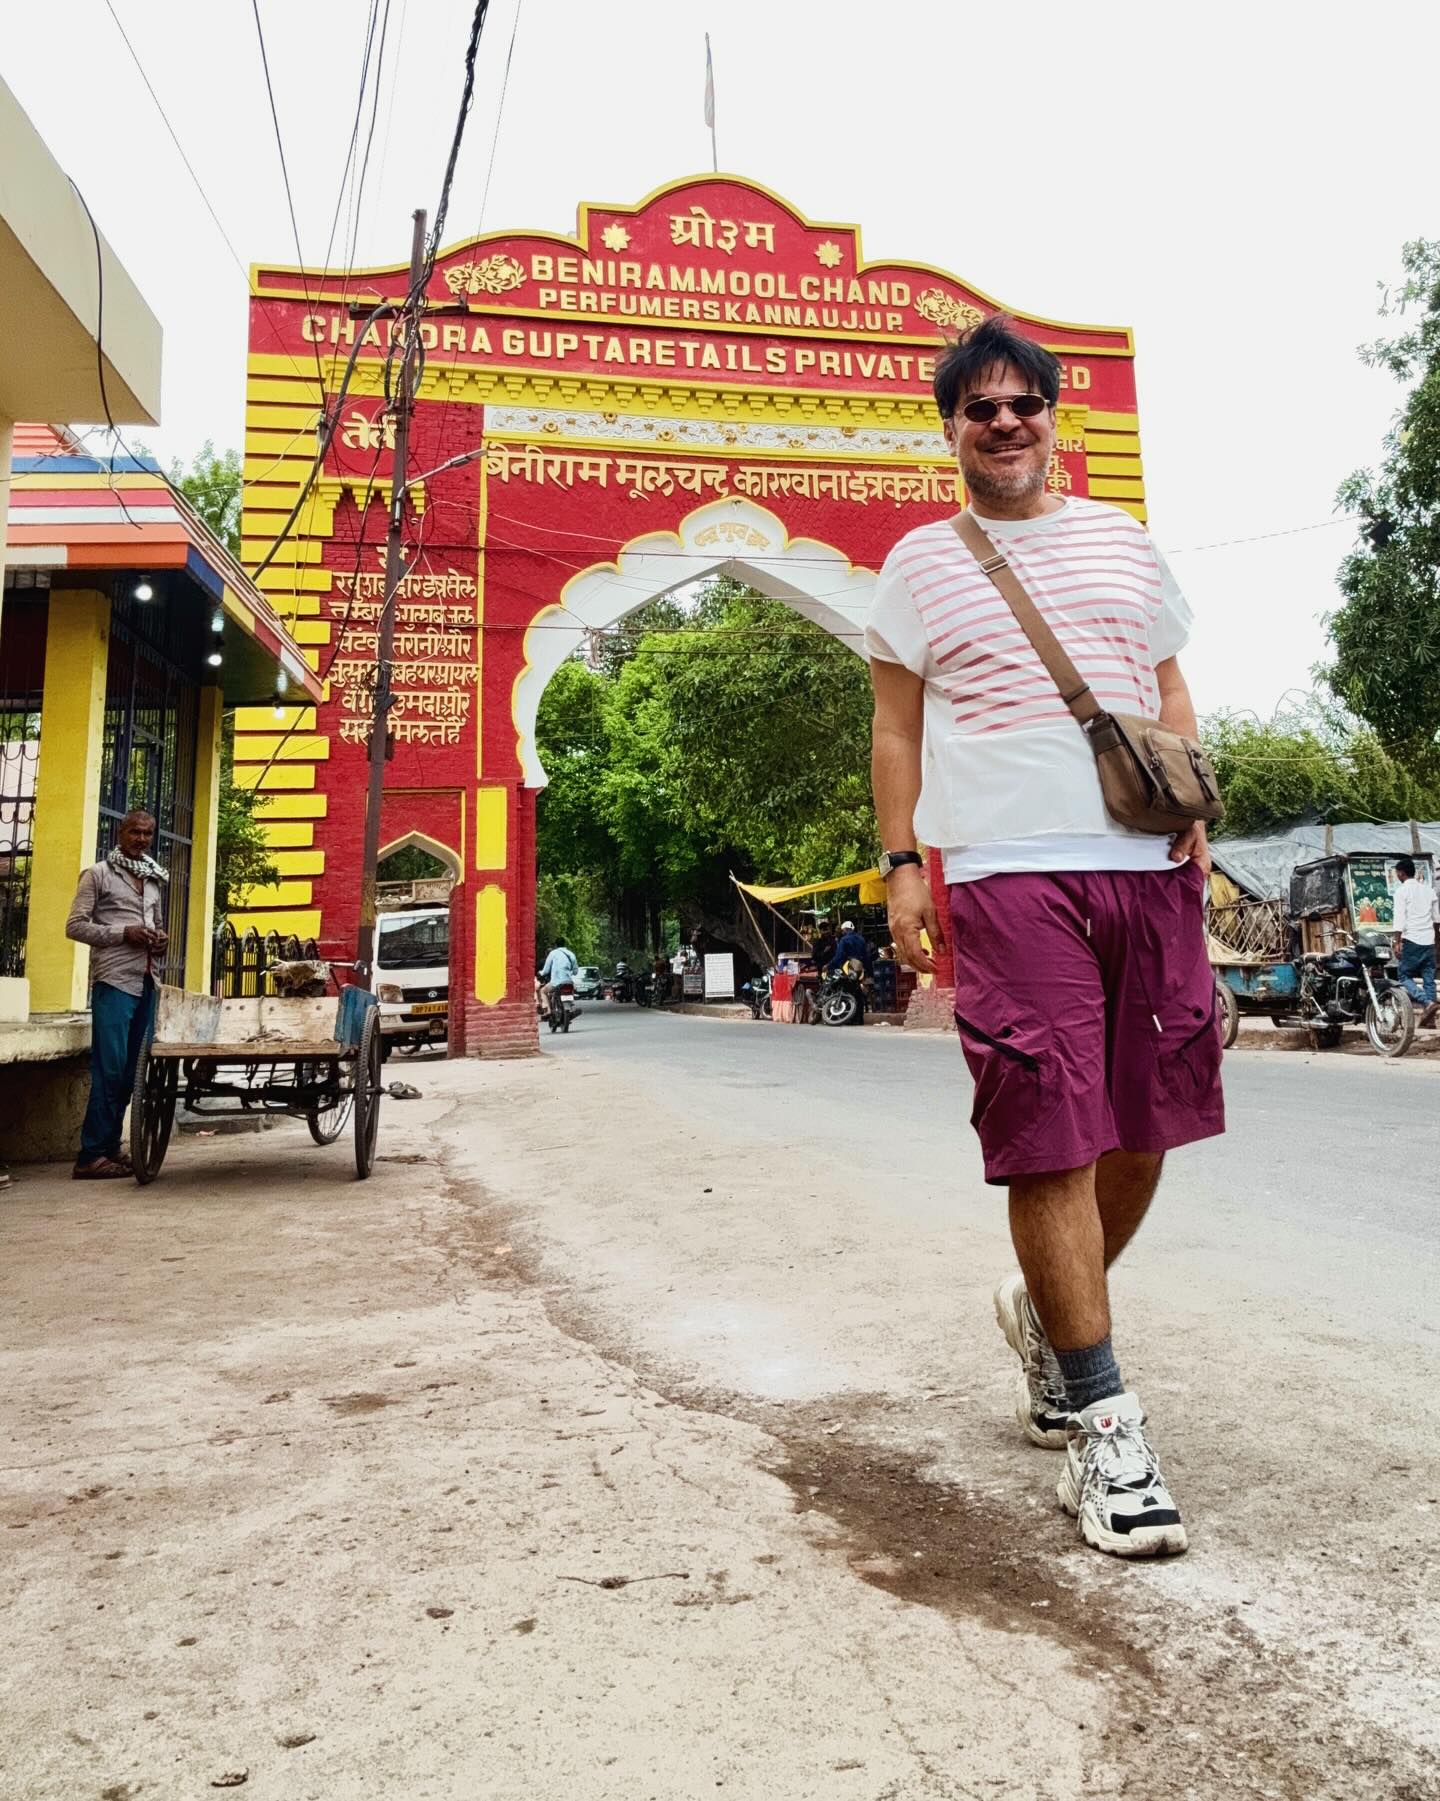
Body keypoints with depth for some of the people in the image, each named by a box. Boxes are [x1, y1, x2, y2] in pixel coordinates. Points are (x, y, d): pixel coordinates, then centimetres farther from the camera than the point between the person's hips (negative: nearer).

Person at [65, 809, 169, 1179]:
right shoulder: (98, 874, 0)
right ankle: (91, 1155, -6)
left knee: (130, 1070, 8)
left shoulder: (155, 880, 17)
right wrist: (123, 933, -16)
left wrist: (161, 940, 5)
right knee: (109, 1068, -10)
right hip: (114, 981, -6)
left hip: (146, 982, 7)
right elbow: (74, 926, -5)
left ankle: (110, 1148, 16)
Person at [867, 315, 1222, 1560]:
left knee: (1143, 1128, 7)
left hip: (1145, 866, 4)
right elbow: (896, 727, 9)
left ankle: (1047, 1309, 32)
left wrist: (1194, 818, 7)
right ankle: (1102, 1422, 4)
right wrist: (901, 867, 0)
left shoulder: (1123, 542, 20)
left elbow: (1171, 690, 20)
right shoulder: (921, 562, 11)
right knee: (1050, 1141, -7)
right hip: (1006, 874, -4)